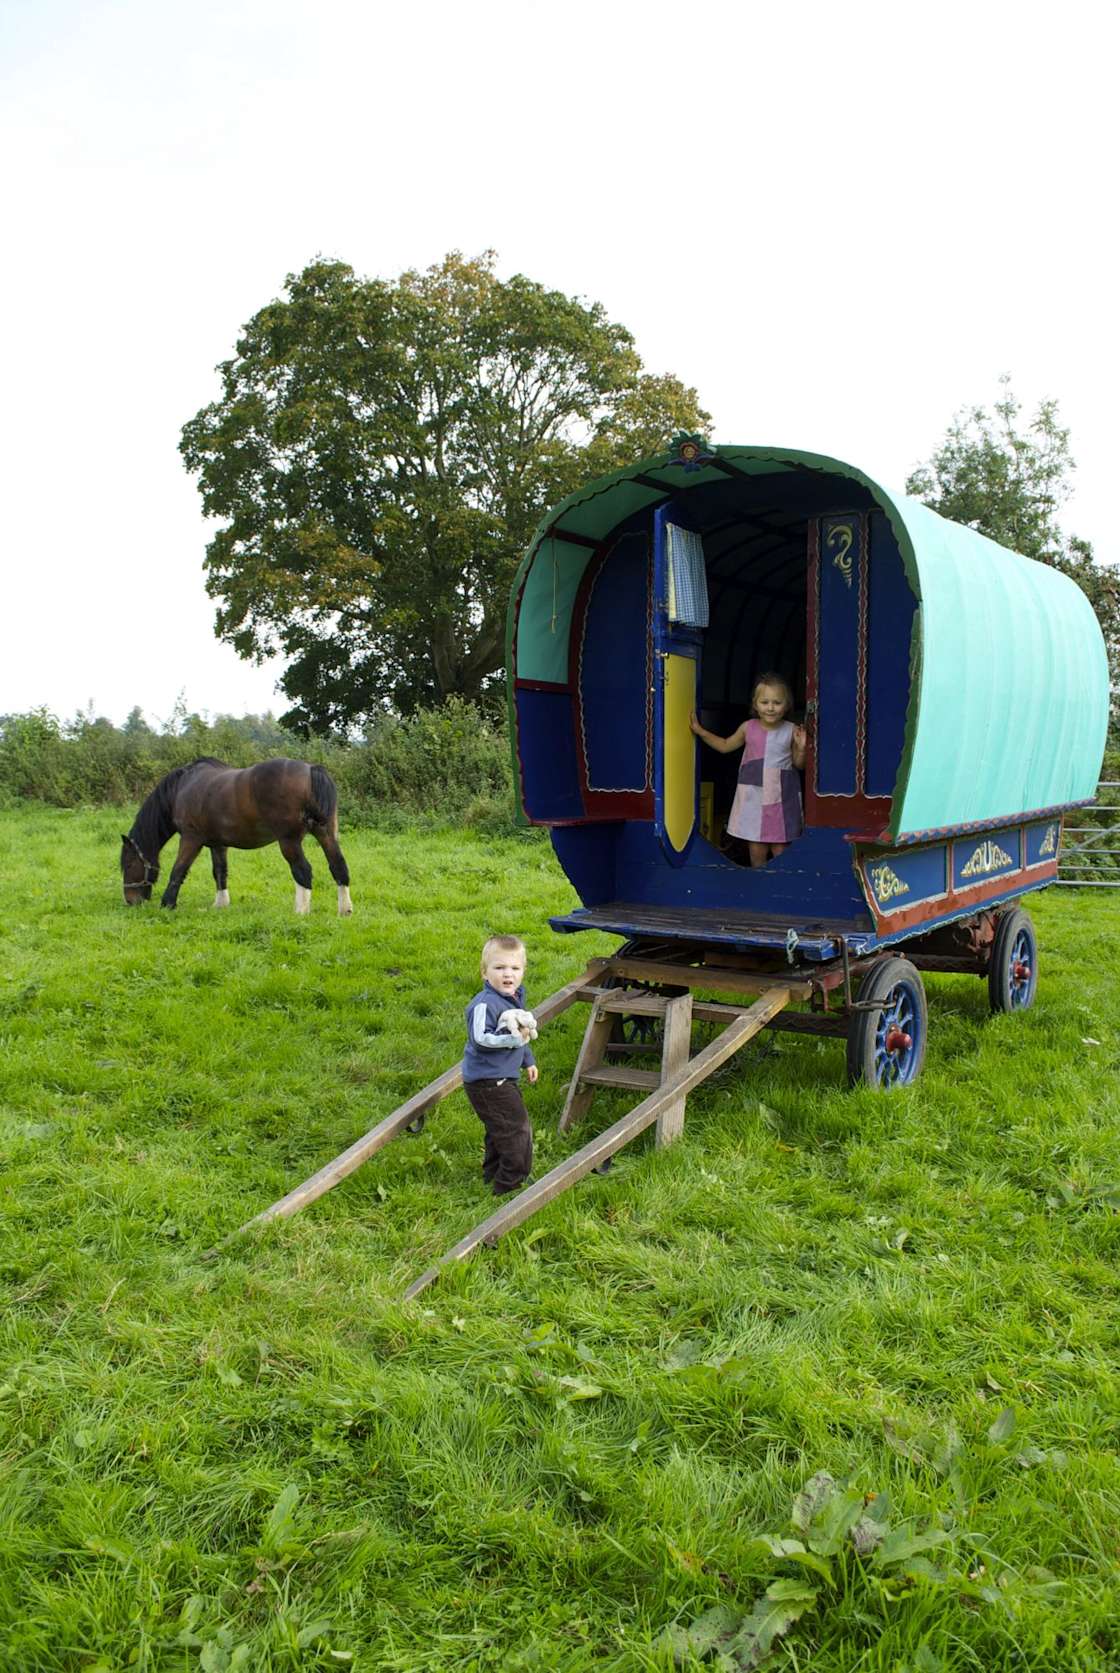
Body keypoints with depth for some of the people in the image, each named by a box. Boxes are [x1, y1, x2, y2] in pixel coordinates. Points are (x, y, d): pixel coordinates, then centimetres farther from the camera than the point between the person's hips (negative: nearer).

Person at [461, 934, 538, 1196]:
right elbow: (480, 1039, -31)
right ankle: (511, 1183, 6)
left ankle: (493, 1174, 40)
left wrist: (528, 1061, 28)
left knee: (500, 1129, 23)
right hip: (487, 1082, -10)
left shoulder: (515, 997, 8)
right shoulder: (484, 1004, -24)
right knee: (517, 1128, -6)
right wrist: (513, 1037, -37)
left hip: (503, 1078, 10)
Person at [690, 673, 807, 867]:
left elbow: (799, 764, 5)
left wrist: (801, 748, -14)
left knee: (781, 851, 2)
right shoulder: (748, 728, 1)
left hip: (781, 797, -1)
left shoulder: (791, 731, -4)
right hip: (753, 795, 2)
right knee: (756, 851, 6)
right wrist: (700, 731, 12)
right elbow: (725, 746, 17)